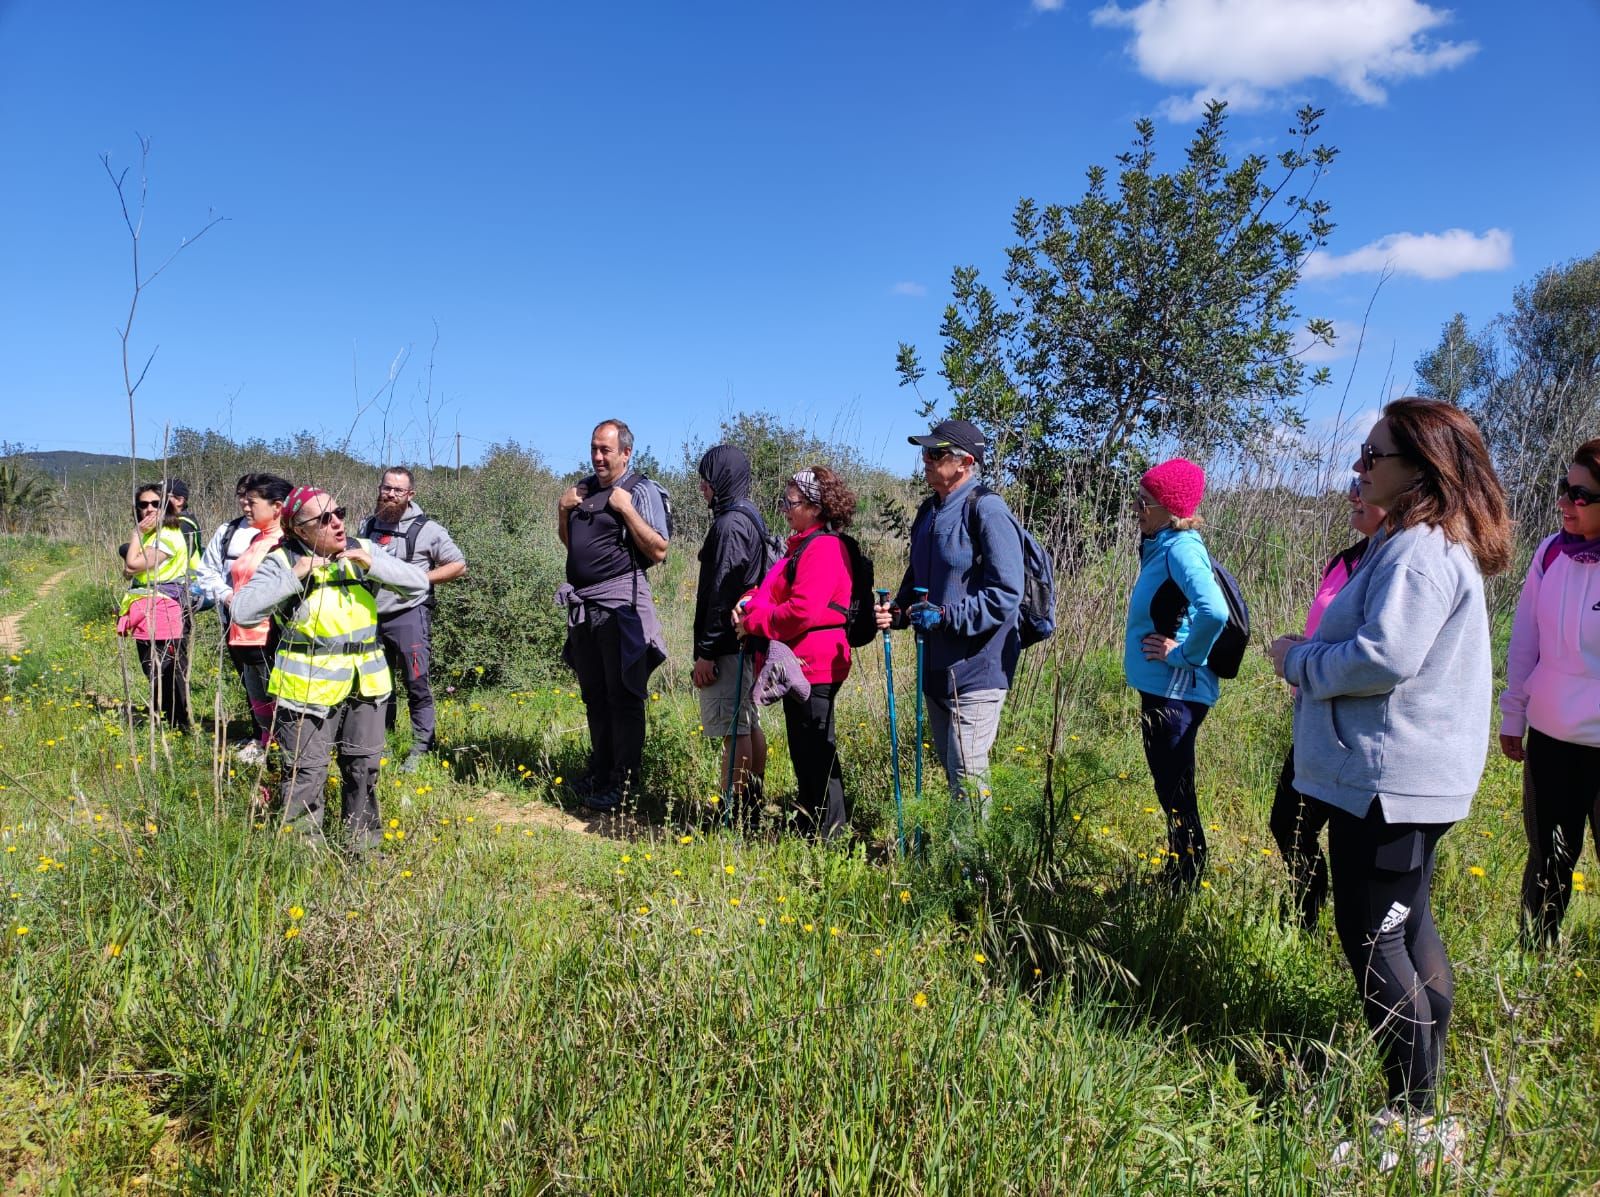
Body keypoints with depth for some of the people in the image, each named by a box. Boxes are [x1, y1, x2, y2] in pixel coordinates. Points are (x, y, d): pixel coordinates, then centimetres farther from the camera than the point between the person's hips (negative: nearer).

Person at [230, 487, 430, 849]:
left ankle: (364, 842, 31)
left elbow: (418, 584, -2)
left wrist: (373, 564, -16)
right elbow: (243, 612, -19)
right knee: (305, 775, 0)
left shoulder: (361, 551, 3)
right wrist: (292, 578, -24)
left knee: (364, 767, 15)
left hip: (366, 682, 4)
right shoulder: (282, 562, -8)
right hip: (308, 687, -4)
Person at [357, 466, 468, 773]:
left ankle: (421, 750, 5)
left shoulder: (426, 529, -6)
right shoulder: (367, 525, 9)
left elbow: (458, 566, -5)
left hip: (409, 616, -5)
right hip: (371, 618, 6)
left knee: (417, 686, -4)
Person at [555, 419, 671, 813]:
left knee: (623, 696, -3)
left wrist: (626, 509, -18)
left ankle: (624, 781, 3)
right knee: (594, 695, 15)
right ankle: (600, 772, 26)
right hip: (582, 604, 8)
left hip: (619, 604, -8)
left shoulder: (641, 491, -7)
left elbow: (659, 550, -15)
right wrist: (562, 509, 8)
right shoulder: (584, 489, 15)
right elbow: (569, 542, 25)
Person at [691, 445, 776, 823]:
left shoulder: (729, 525, -16)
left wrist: (706, 652, -18)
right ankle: (754, 803, 24)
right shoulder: (752, 519, 15)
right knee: (749, 723, 15)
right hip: (748, 642, 10)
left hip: (729, 645, -10)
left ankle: (735, 812, -2)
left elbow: (722, 593, -20)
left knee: (733, 729, -6)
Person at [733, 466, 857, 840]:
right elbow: (776, 590, 21)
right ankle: (807, 820, 31)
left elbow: (802, 610, -26)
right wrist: (750, 602, 0)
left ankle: (828, 833, 8)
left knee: (815, 752, -2)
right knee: (804, 750, 19)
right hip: (798, 662, 11)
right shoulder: (802, 544, 16)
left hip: (813, 665, -11)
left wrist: (753, 624, -15)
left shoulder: (823, 548, -18)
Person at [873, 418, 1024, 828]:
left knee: (967, 772, -4)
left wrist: (945, 616, -24)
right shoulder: (929, 511, 11)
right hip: (936, 664, 9)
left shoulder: (986, 510, -16)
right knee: (949, 764, 19)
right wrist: (897, 610, 2)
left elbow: (1005, 594, -21)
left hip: (976, 667, -9)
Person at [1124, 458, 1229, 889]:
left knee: (1177, 799, 2)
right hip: (1160, 690, 10)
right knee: (1171, 793, 20)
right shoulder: (1160, 547, 10)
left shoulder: (1181, 549, -19)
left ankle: (1186, 890, 15)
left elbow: (1214, 612, -35)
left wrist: (1184, 655, -22)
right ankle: (1173, 883, 33)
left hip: (1175, 695, -10)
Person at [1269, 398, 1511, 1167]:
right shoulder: (1432, 544, 15)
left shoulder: (1418, 552, -20)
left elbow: (1385, 658, -27)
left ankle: (1416, 1123, 9)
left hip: (1388, 777, -11)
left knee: (1374, 939, -3)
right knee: (1409, 930, 18)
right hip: (1408, 775, 11)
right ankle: (1423, 1099, 32)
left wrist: (1299, 659, -12)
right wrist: (1312, 655, 11)